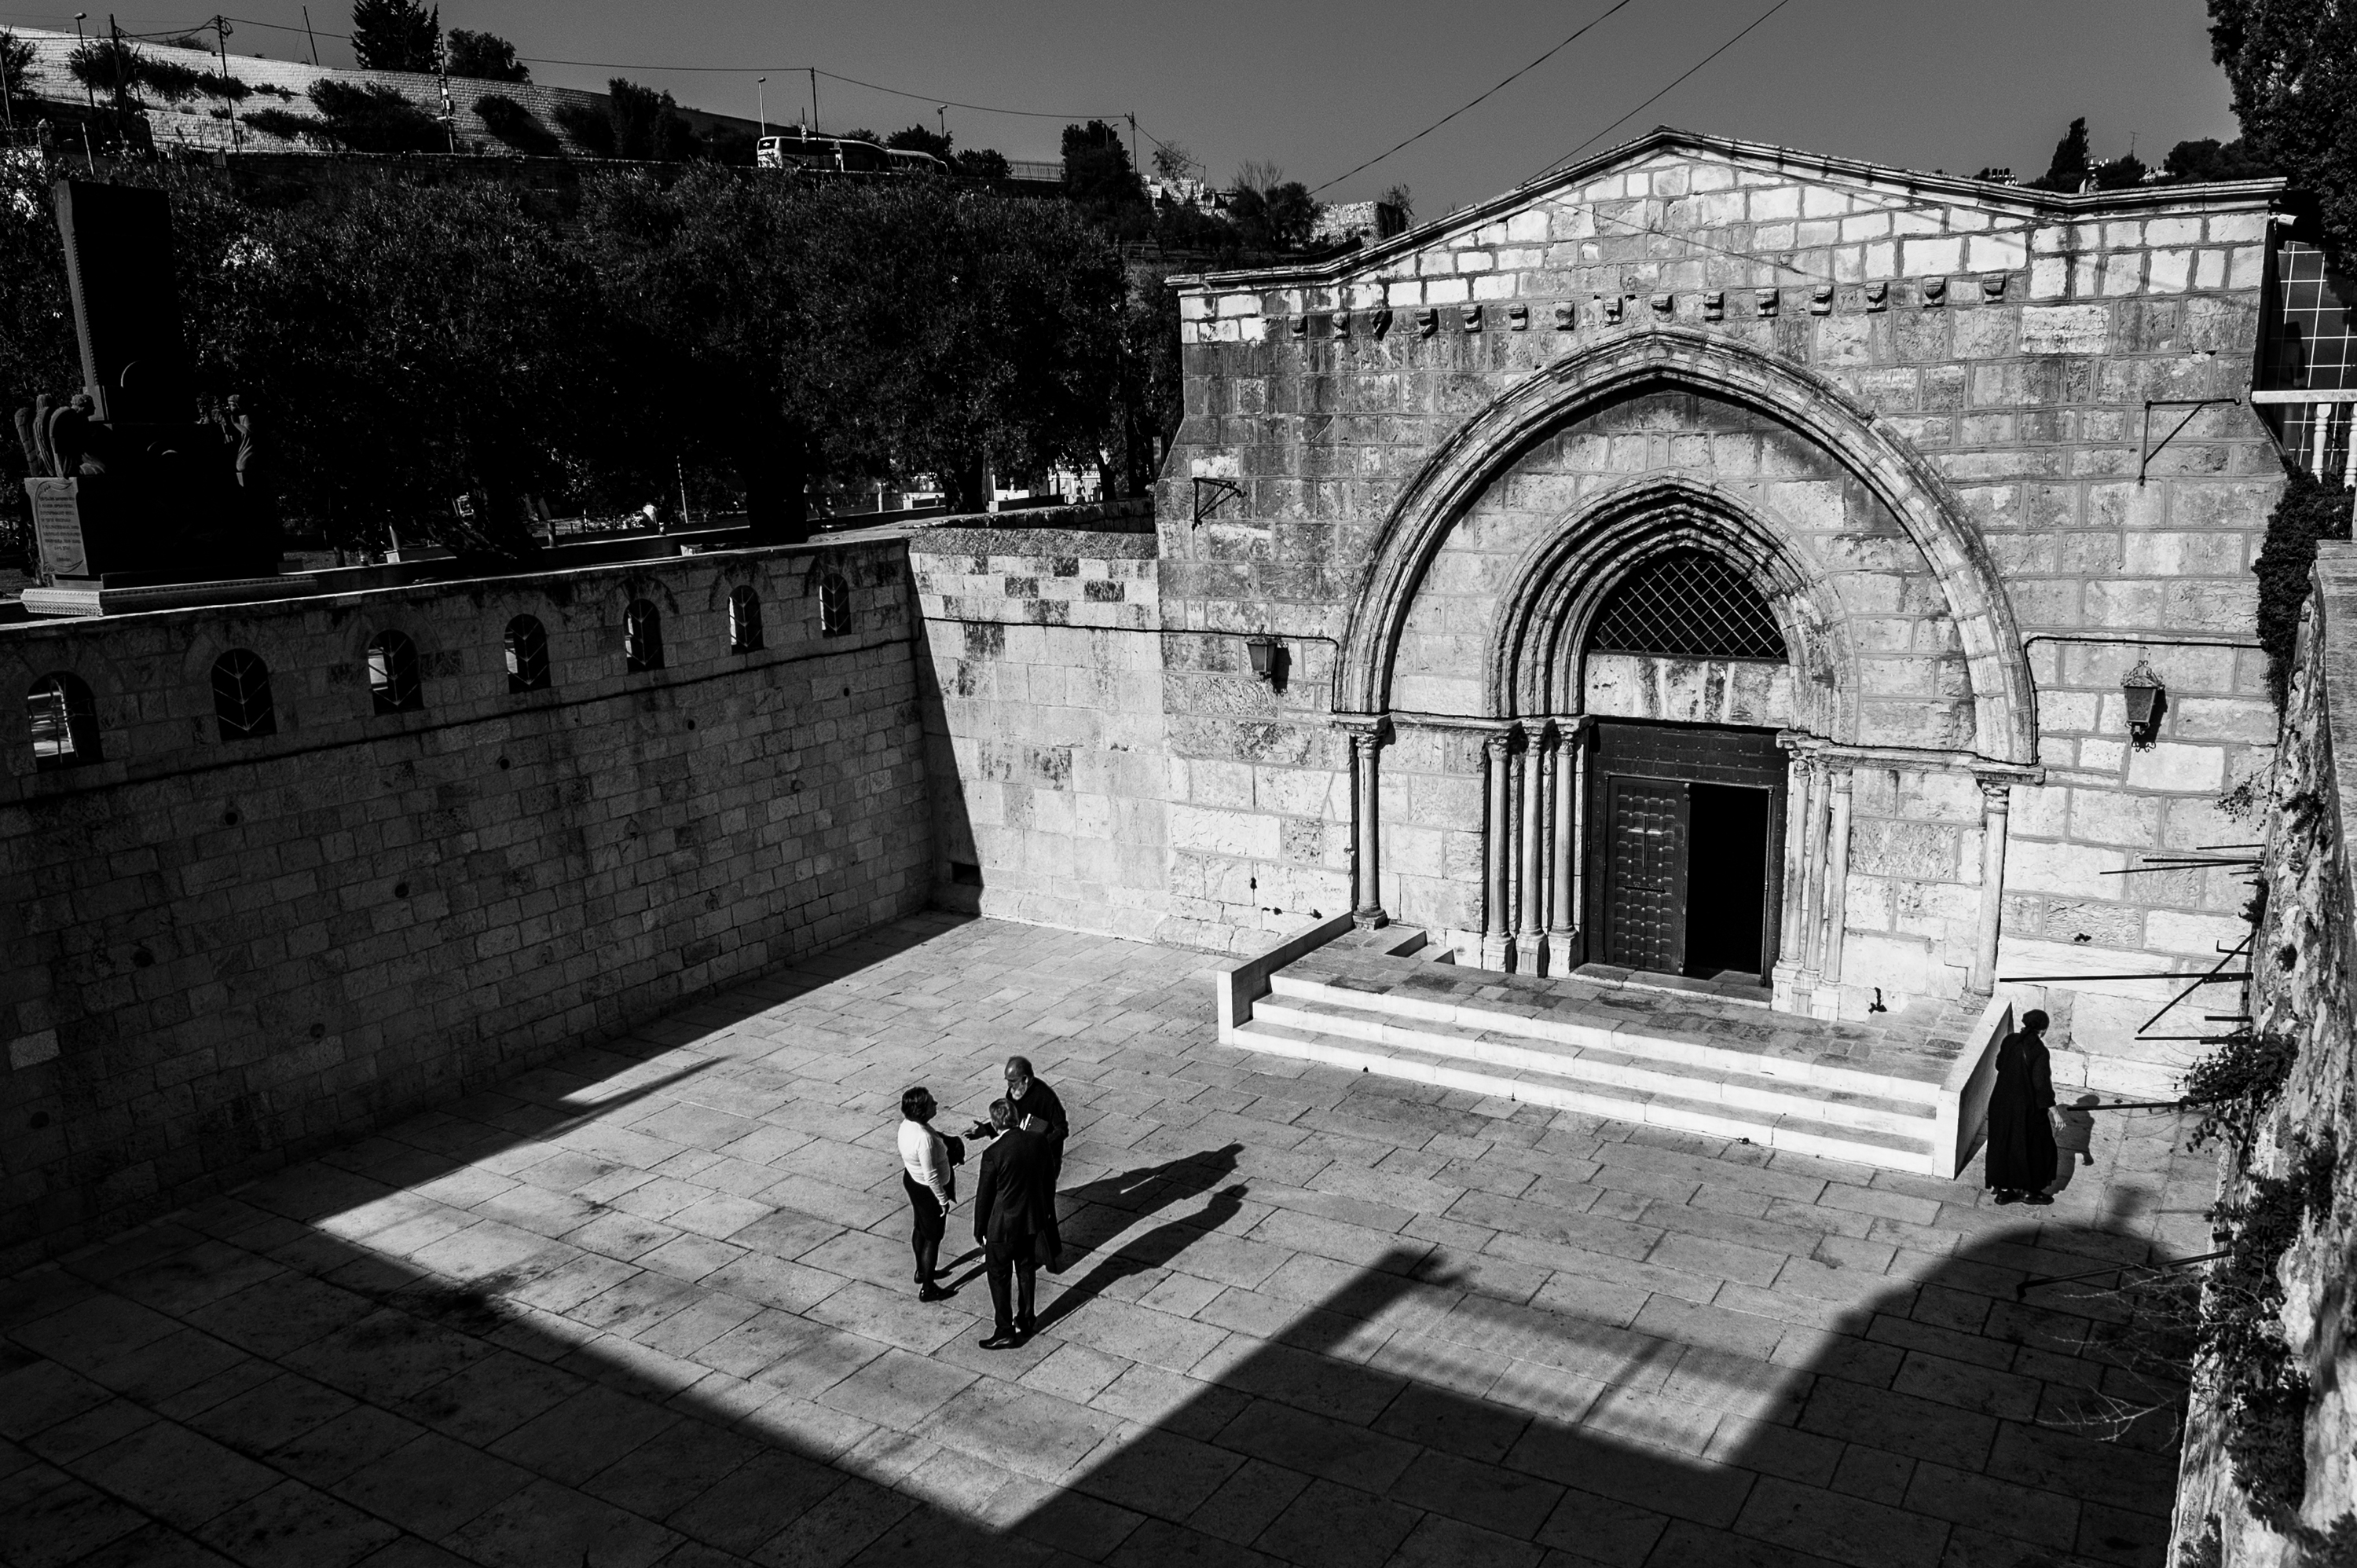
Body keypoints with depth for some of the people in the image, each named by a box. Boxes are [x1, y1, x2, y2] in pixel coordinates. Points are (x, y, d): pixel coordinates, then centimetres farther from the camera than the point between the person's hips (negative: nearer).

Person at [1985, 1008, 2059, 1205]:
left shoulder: (2009, 1040, -4)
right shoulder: (2039, 1050, -20)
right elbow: (2041, 1083, -20)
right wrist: (2053, 1110, -12)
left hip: (2001, 1102, 6)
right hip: (2025, 1106, -6)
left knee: (2003, 1143, 16)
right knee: (2035, 1145, 14)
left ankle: (2003, 1189, 23)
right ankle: (2031, 1191, 24)